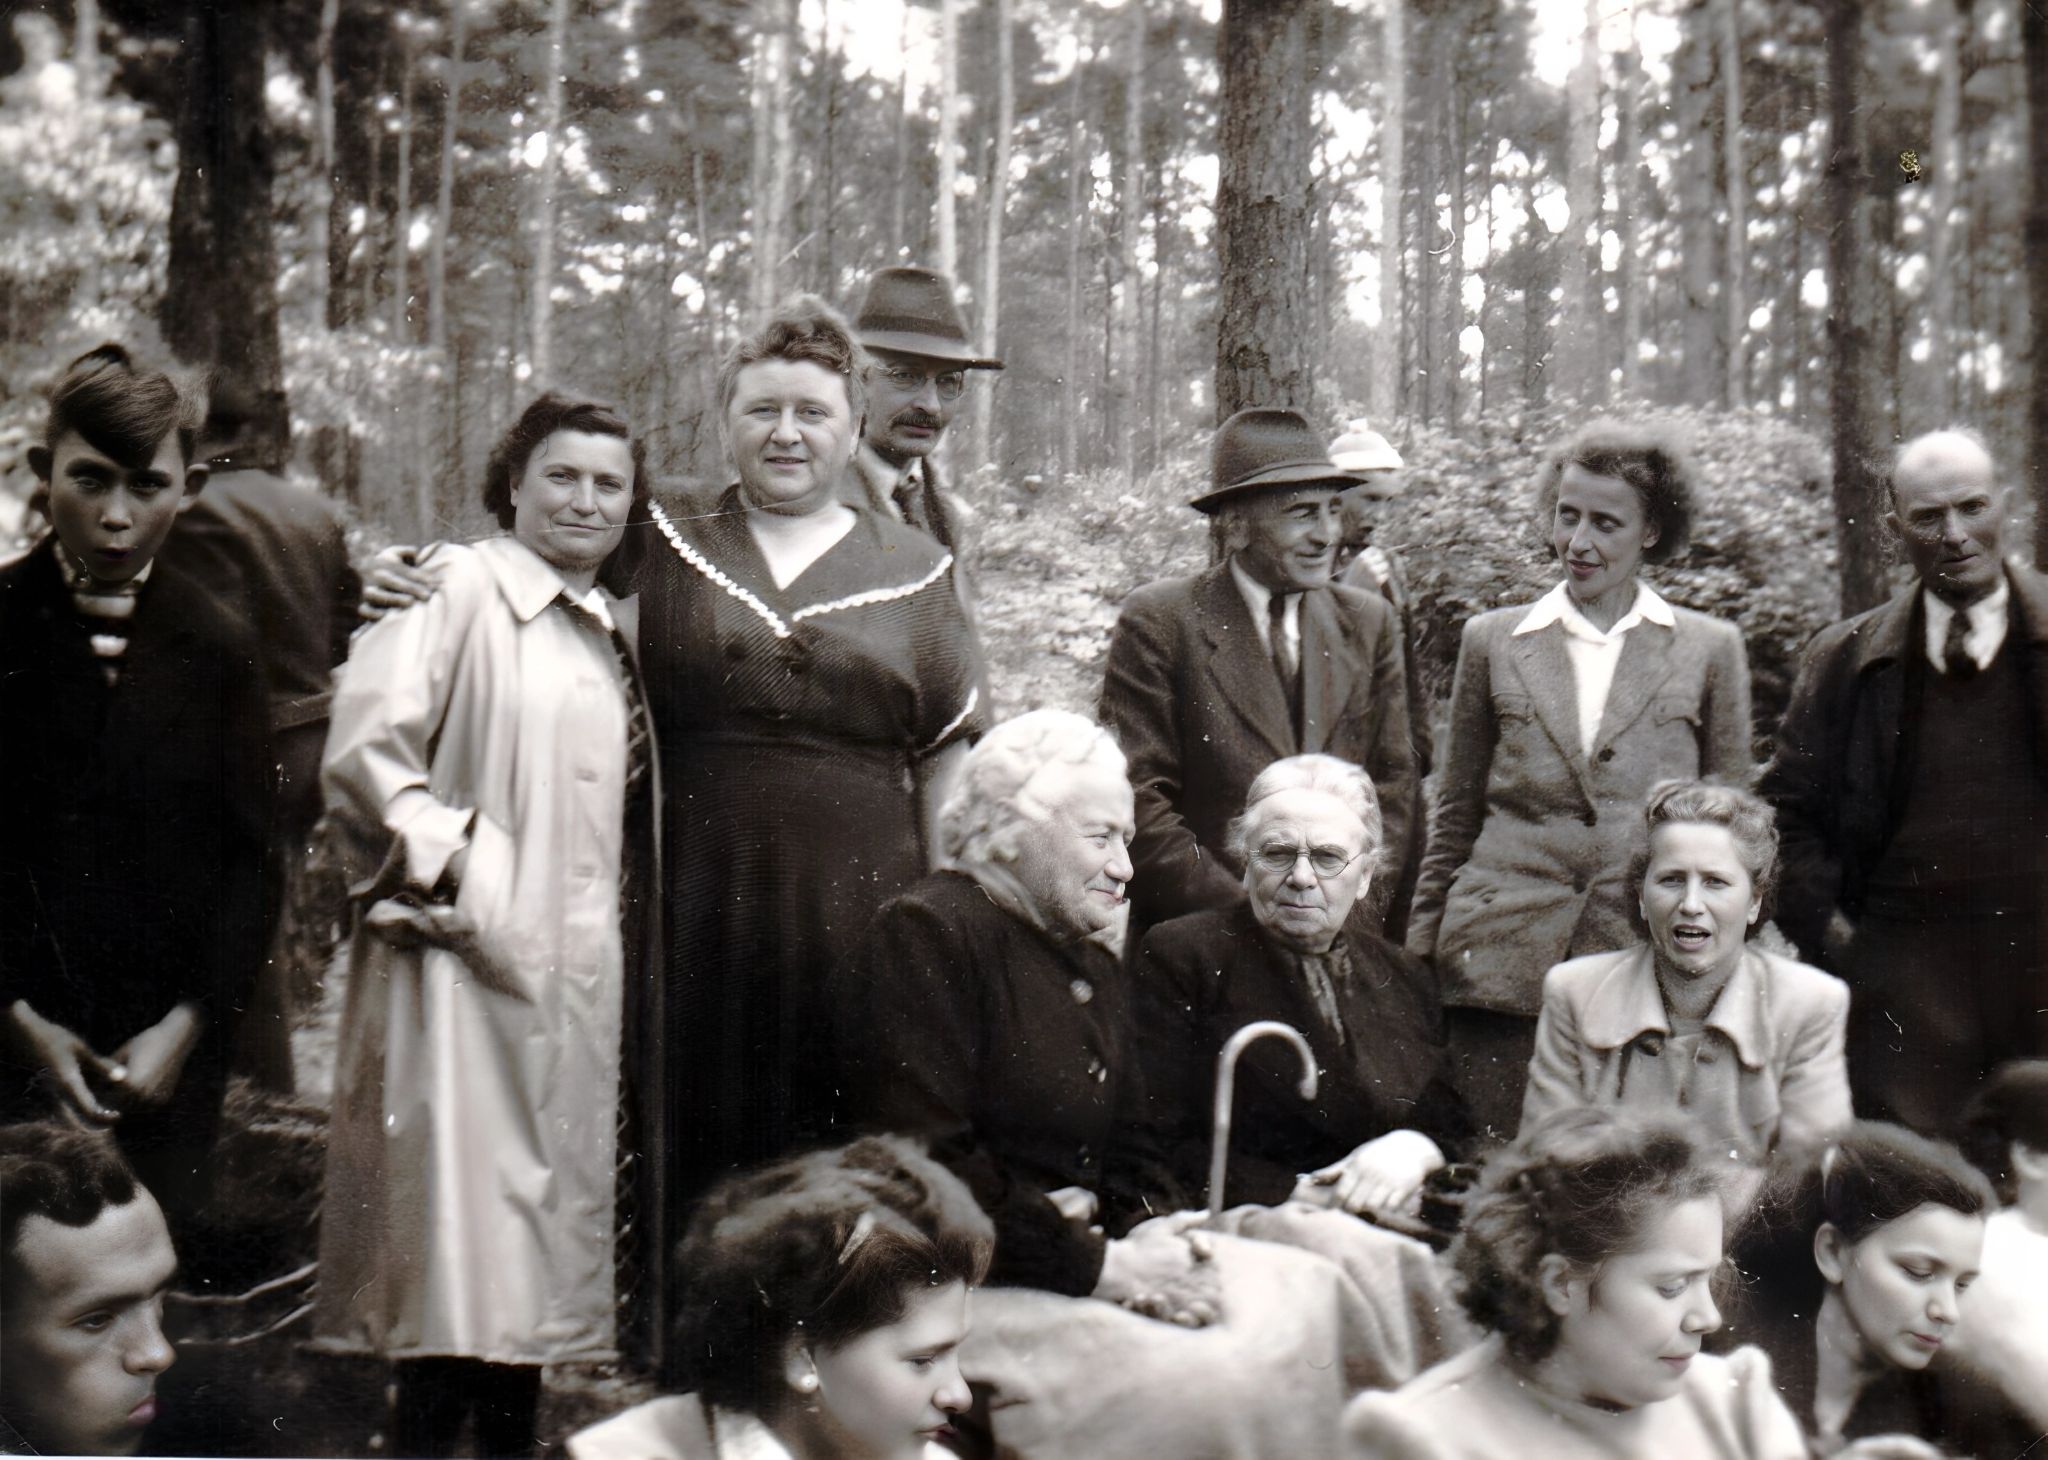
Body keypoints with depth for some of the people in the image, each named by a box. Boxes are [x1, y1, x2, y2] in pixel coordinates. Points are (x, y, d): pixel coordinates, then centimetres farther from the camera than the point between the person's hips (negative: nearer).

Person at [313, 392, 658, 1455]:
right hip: (469, 962, -7)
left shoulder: (615, 630, 17)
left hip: (587, 970, 7)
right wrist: (460, 866, -18)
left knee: (550, 1215, 11)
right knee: (462, 1227, -8)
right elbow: (362, 758, -14)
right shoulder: (456, 591, -6)